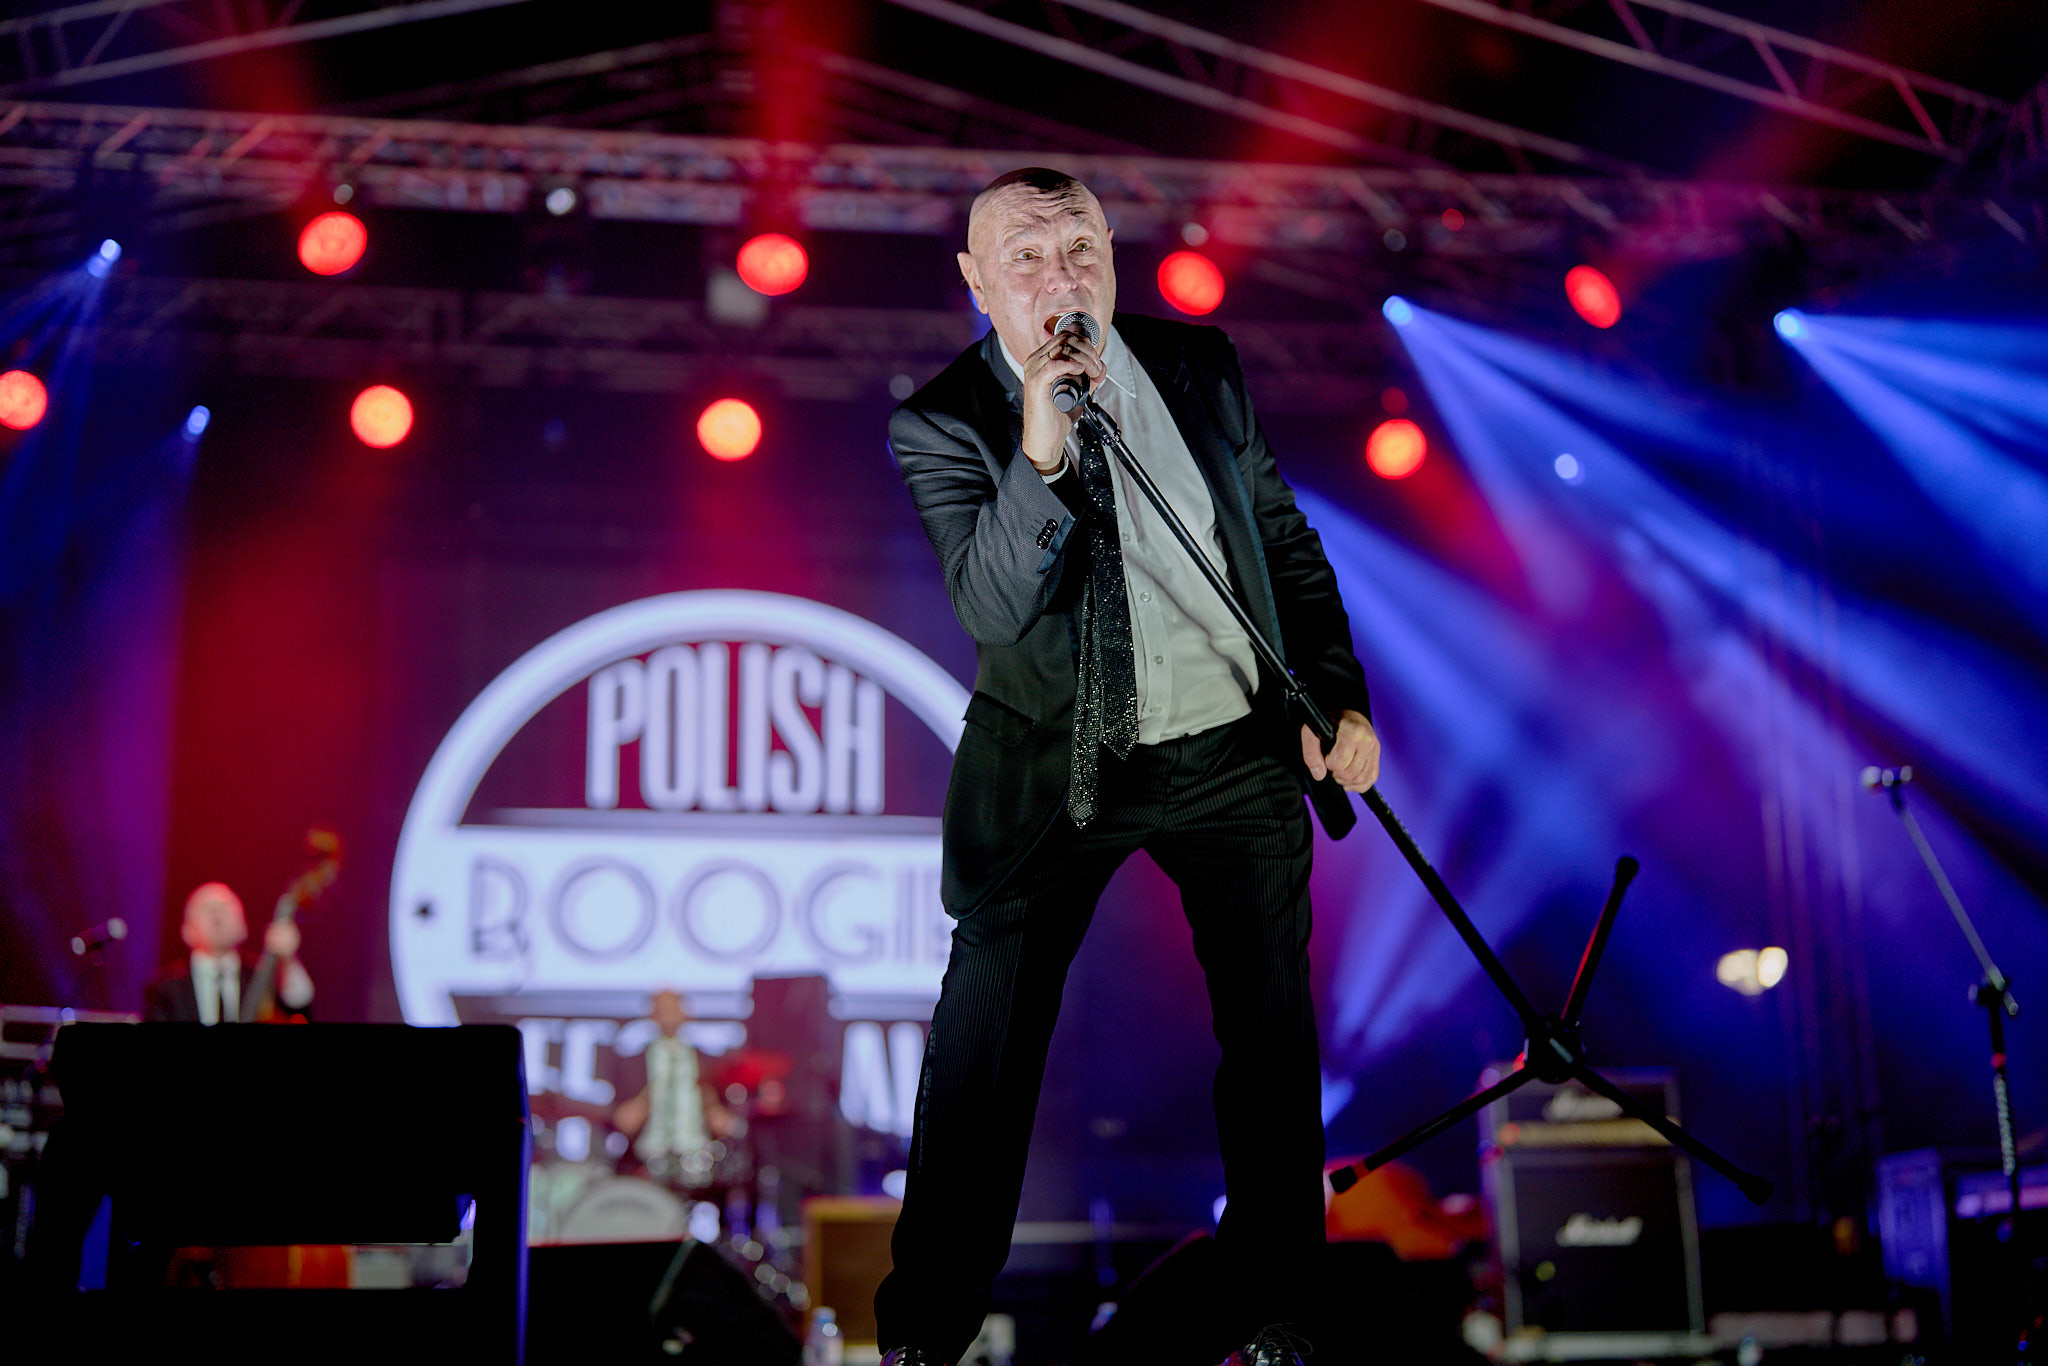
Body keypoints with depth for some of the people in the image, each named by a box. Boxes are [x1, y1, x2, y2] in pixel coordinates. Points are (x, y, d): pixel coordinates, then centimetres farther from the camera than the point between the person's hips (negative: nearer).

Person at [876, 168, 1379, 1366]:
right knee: (986, 1026, -2)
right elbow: (993, 609, -23)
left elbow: (1286, 544, 9)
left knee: (1272, 1029, 8)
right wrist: (1039, 456, -36)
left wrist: (1340, 697, 2)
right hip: (1053, 766, -3)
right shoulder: (943, 425, -11)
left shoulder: (1201, 368, 0)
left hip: (1237, 749, 3)